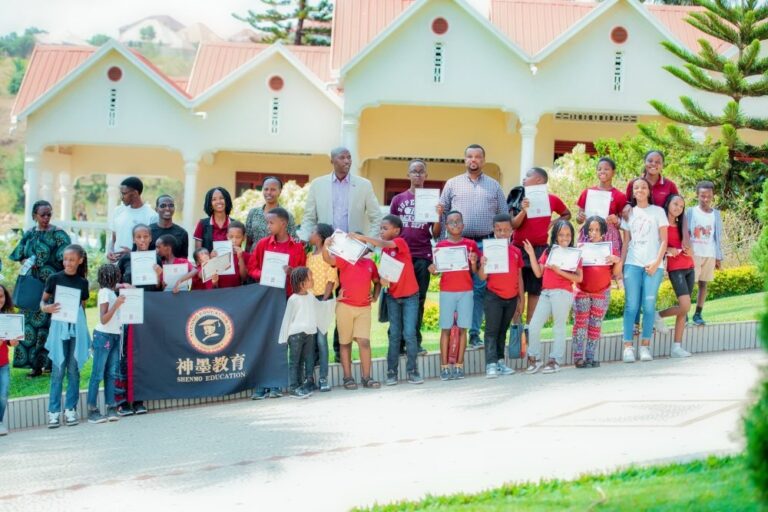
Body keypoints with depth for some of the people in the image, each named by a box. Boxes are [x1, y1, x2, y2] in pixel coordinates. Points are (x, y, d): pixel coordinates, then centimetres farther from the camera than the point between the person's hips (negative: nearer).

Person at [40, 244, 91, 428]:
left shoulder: (82, 282, 8)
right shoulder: (54, 279, 1)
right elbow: (43, 300, 7)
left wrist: (83, 329, 10)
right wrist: (46, 308, -15)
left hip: (77, 327, 2)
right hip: (59, 326, -2)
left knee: (74, 369, 2)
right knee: (58, 370, -3)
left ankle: (71, 409, 8)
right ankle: (54, 411, -1)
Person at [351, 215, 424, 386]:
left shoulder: (400, 242, -12)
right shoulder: (385, 249, 6)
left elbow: (385, 244, -31)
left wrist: (363, 238, -33)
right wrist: (382, 278, -12)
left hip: (410, 295, -5)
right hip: (393, 296, 5)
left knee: (409, 334, -6)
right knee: (394, 335, 6)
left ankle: (412, 370, 3)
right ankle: (392, 372, 9)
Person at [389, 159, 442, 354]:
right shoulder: (398, 199, 9)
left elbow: (435, 234, 6)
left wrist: (439, 216, -11)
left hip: (422, 256, 0)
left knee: (419, 300, 2)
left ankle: (415, 341, 6)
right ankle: (398, 341, 6)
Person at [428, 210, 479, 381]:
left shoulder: (471, 244, 5)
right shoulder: (441, 245, 4)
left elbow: (474, 271, 7)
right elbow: (437, 269, 7)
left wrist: (474, 262, -13)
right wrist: (433, 270, -15)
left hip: (466, 291, 1)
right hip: (447, 291, -1)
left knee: (462, 328, 1)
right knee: (446, 328, -2)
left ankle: (459, 365, 4)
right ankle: (444, 367, -2)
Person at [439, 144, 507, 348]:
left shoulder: (494, 186, 13)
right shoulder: (453, 184, 11)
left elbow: (504, 216, 14)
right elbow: (442, 212, 10)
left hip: (485, 244, 1)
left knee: (480, 289, -1)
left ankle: (474, 332, 4)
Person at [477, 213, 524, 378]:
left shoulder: (516, 252, 6)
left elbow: (519, 277, 12)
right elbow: (482, 277, -8)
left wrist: (521, 300, 11)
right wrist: (482, 265, -29)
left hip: (512, 298, 4)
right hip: (494, 297, -4)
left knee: (503, 331, 12)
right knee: (492, 330, -7)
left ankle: (500, 361, 17)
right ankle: (491, 364, -13)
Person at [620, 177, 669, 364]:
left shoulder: (658, 212, 7)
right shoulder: (629, 213, 14)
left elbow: (663, 241, 3)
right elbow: (626, 242, 14)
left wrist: (657, 262, -9)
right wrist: (620, 263, 3)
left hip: (653, 265, -1)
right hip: (632, 264, 1)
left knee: (649, 305, -5)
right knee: (631, 305, -5)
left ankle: (645, 346, 1)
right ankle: (628, 346, -7)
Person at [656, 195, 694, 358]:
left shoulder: (681, 226, 15)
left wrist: (690, 251, -3)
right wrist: (667, 250, -19)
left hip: (689, 268, 7)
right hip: (676, 269, -7)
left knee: (683, 309, 2)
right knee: (685, 306, -19)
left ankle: (677, 347, 1)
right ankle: (659, 316, 7)